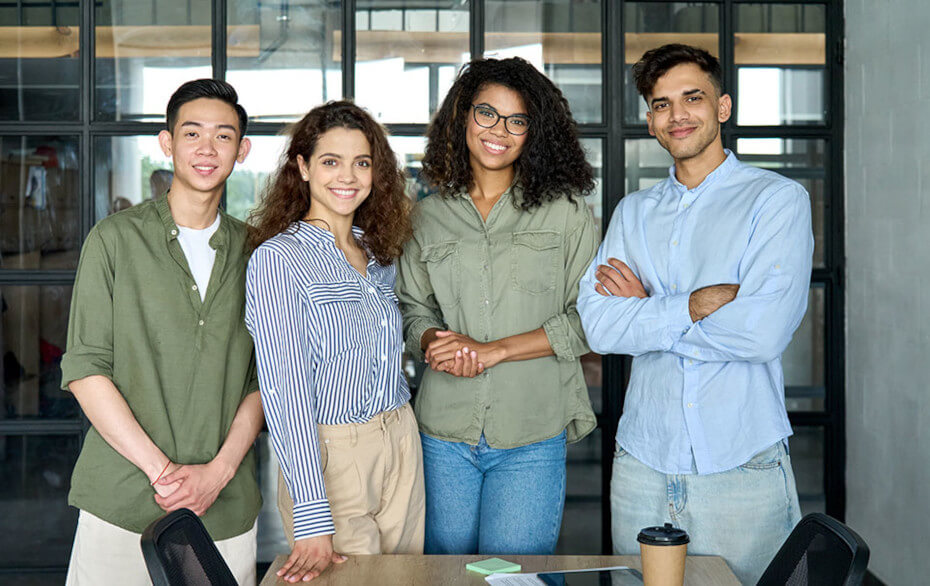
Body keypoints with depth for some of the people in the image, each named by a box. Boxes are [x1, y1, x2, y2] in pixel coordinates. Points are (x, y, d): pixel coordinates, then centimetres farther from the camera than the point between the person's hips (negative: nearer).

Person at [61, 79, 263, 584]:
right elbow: (84, 370, -3)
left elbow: (262, 377, 6)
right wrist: (159, 467, -11)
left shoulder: (252, 252, 7)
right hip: (123, 502, -1)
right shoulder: (116, 239, 1)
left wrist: (218, 470, -8)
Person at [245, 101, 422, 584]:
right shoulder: (277, 259, -12)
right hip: (328, 454, -6)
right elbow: (284, 388, -18)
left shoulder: (379, 253, 8)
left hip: (402, 447, 6)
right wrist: (312, 519, -22)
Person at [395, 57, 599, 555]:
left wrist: (494, 350, -12)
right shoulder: (429, 216, 9)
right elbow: (411, 308, 14)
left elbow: (589, 317, -4)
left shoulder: (566, 211, 1)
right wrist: (435, 342, -10)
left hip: (532, 438, -2)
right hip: (445, 431, 2)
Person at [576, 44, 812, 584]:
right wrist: (699, 302, -16)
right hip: (642, 465, 4)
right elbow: (599, 327, -3)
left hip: (741, 467, -4)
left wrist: (646, 309, -7)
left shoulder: (777, 199, -3)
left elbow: (764, 331, -17)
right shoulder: (633, 211, 11)